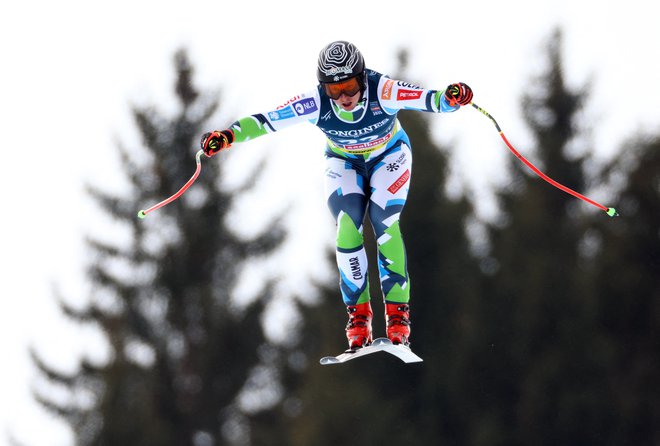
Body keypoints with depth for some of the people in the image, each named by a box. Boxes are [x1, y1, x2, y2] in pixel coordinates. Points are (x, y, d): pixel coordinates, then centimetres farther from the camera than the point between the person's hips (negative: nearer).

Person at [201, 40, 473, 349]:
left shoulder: (382, 91, -36)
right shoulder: (316, 104, -30)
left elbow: (429, 100, -42)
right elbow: (267, 120, -28)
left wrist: (451, 98, -64)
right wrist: (228, 135, -42)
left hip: (389, 156, -2)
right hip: (344, 162, 2)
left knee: (384, 223, -21)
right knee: (347, 228, -18)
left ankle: (398, 311, -14)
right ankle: (358, 313, -9)